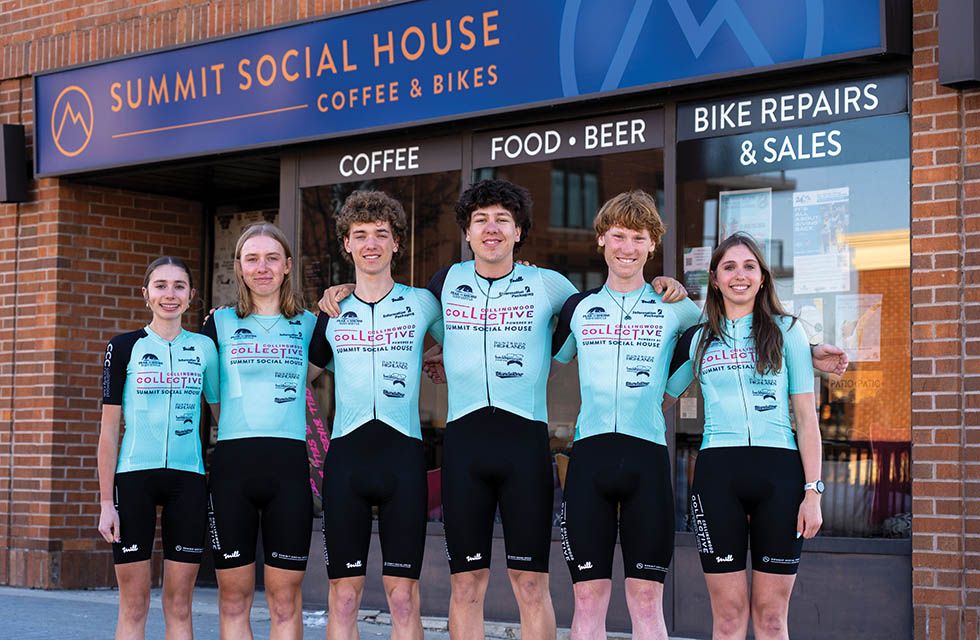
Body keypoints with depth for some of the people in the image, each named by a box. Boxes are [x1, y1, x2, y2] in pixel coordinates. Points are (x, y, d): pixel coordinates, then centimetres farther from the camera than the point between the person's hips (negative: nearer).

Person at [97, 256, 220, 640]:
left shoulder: (204, 348, 9)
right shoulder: (125, 347, 3)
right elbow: (109, 427, 2)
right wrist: (106, 501, -3)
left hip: (187, 479, 2)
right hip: (134, 477, -2)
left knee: (179, 606, 4)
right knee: (133, 605, -1)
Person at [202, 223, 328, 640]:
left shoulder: (307, 325, 11)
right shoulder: (220, 323, 10)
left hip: (288, 466, 0)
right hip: (232, 465, 0)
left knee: (285, 596, 1)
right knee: (233, 595, 2)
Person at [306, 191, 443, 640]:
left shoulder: (422, 304, 6)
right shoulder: (333, 314, 12)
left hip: (402, 455, -2)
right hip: (345, 455, 2)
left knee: (403, 596, -1)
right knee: (343, 596, 2)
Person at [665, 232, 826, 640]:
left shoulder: (786, 331, 9)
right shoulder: (698, 340, 14)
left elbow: (806, 416, 6)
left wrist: (813, 492, -2)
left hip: (779, 473, -1)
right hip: (718, 473, 1)